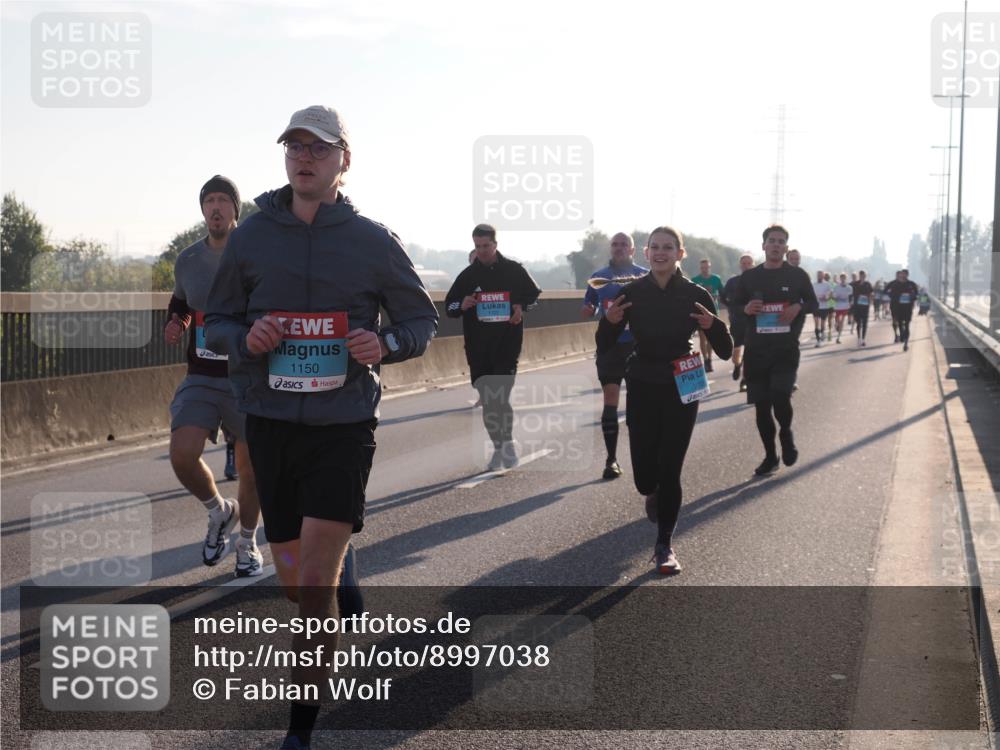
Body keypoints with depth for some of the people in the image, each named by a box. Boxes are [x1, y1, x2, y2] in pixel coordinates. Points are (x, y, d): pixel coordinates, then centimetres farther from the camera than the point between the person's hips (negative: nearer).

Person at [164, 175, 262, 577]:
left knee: (250, 469, 6)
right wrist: (174, 324, 1)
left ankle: (247, 545, 30)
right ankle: (220, 512, 13)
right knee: (182, 454, -17)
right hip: (201, 378, 2)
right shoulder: (187, 260, 4)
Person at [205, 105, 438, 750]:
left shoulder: (373, 240, 0)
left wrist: (386, 344, -13)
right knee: (296, 580, 13)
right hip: (270, 423, 3)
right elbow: (217, 321, 12)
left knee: (314, 582, -11)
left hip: (344, 425, -3)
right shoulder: (252, 236, 5)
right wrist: (245, 337, -11)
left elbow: (423, 318, 9)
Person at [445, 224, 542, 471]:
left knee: (500, 398, -13)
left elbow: (534, 294, 15)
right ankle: (499, 447, 18)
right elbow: (449, 306, 11)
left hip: (507, 344, -3)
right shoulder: (468, 275, 8)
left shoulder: (513, 270, 4)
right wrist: (462, 305, -11)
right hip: (478, 349, 3)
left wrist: (522, 307, -4)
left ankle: (507, 442, 5)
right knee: (488, 402, 6)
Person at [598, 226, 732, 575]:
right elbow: (604, 347, -1)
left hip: (682, 389, -1)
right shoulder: (631, 293, -6)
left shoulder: (695, 295, -8)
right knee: (644, 476, 1)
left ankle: (664, 545, 13)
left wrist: (713, 325, -27)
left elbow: (725, 351, -6)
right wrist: (609, 321, -21)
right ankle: (654, 493, 39)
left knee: (669, 470, -4)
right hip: (642, 389, 1)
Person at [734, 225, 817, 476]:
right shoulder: (749, 277, 5)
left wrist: (798, 307, -11)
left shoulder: (797, 275, 2)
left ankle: (786, 434, 15)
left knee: (780, 398, -18)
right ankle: (770, 456, 22)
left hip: (786, 350, -2)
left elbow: (813, 303, 10)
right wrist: (746, 309, -11)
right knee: (761, 406, 5)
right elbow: (736, 306, 12)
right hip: (756, 350, 2)